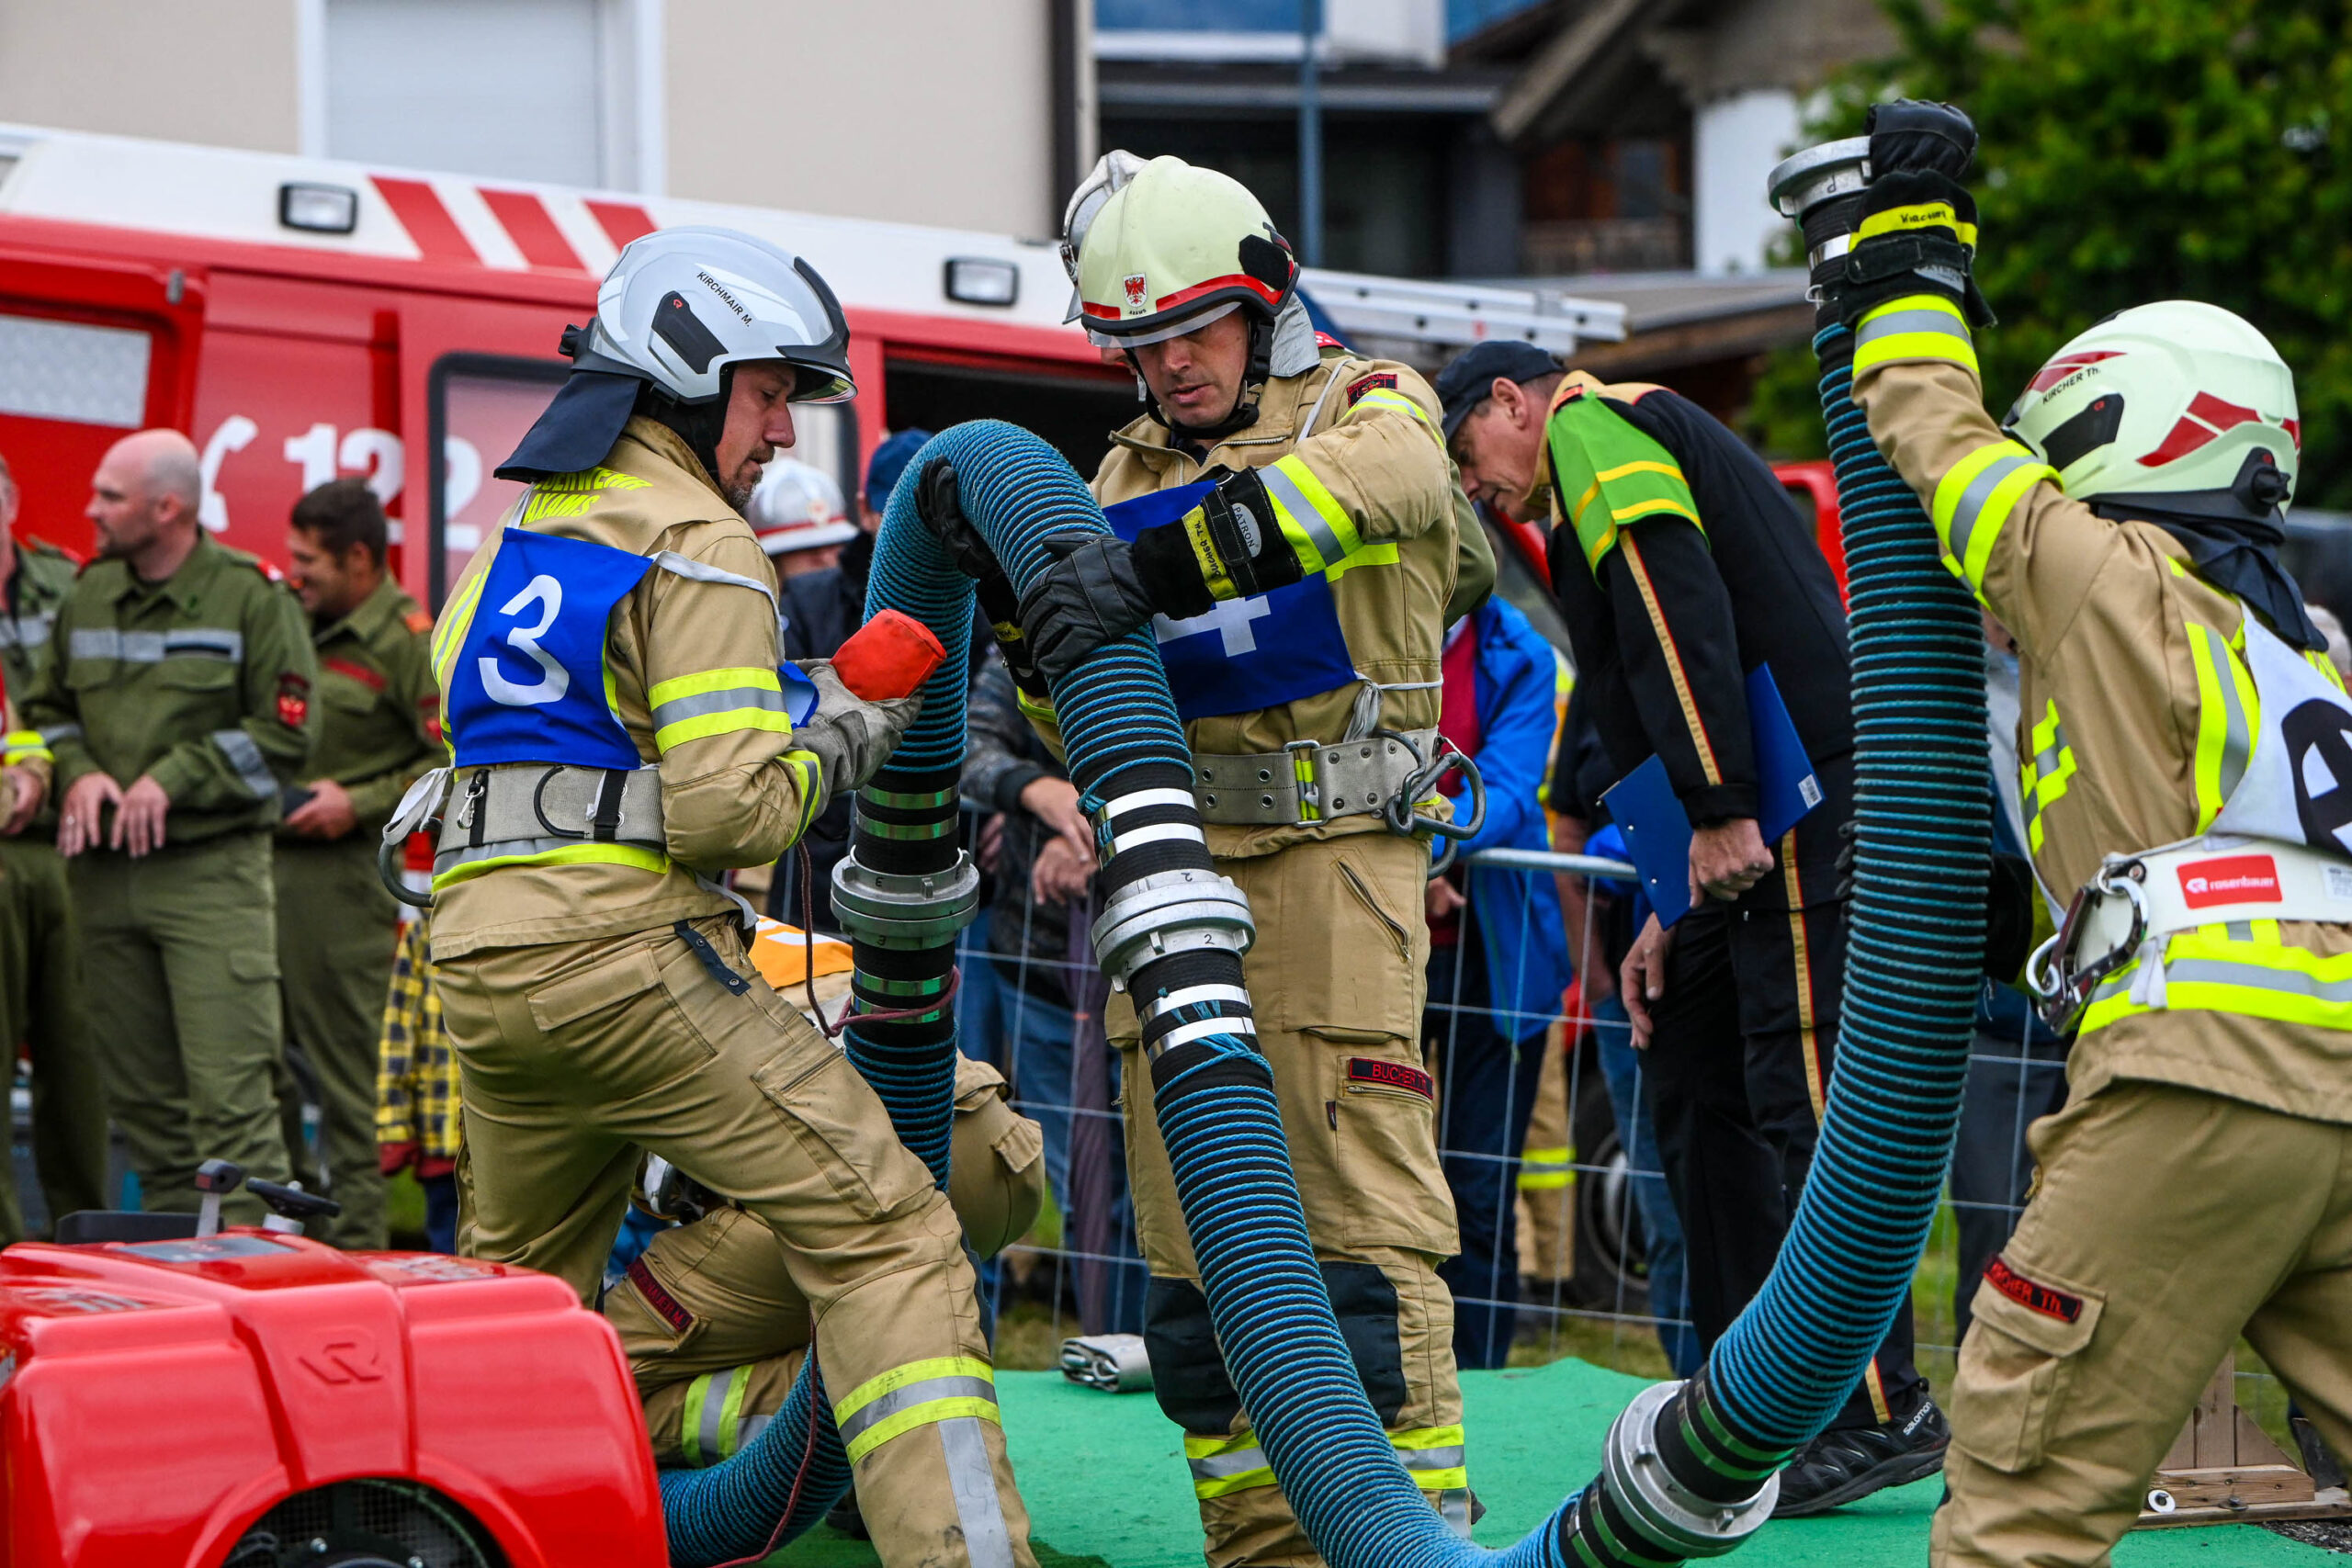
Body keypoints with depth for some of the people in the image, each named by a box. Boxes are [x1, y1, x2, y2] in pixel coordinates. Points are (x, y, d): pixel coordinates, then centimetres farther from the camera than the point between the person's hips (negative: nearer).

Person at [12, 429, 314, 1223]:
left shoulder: (253, 597, -3)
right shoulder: (88, 595, 12)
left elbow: (285, 734, -6)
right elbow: (47, 707, 21)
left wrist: (173, 780, -13)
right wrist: (76, 773, 0)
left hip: (213, 869, -5)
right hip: (104, 872, 5)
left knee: (229, 1091, -11)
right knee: (138, 1089, 8)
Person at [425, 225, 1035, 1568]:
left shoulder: (512, 543, 20)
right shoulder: (698, 546, -6)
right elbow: (725, 809, -14)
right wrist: (840, 741, 3)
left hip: (477, 961, 8)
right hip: (627, 954, -8)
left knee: (519, 1274, 27)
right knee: (885, 1232, -7)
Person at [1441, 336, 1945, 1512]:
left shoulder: (1593, 429, 1)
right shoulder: (1661, 448, 31)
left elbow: (1682, 611, -16)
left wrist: (1718, 810, -21)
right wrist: (1675, 915, 23)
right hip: (1763, 825, 10)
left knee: (1805, 1104, -10)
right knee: (1693, 1078, 13)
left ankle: (1880, 1410, -9)